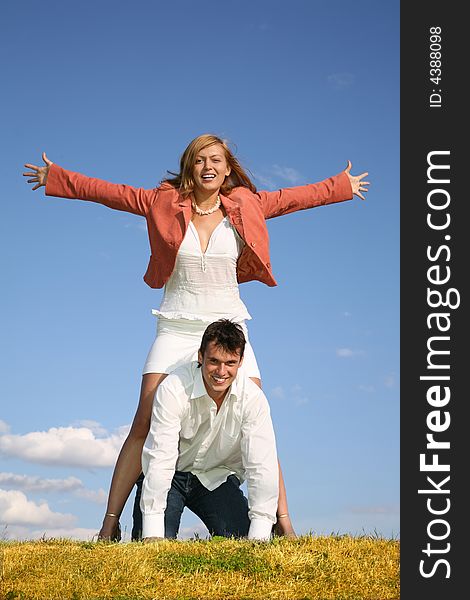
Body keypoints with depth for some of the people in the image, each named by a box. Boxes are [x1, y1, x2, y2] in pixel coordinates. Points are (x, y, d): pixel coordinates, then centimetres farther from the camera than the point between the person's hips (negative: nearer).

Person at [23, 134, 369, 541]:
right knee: (144, 426, -7)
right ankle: (110, 524, 0)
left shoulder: (244, 207, 5)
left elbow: (289, 198, 18)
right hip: (176, 328, -1)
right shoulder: (165, 202, 2)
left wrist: (343, 186, 28)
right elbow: (111, 193, 9)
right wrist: (55, 178, 13)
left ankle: (283, 522, 0)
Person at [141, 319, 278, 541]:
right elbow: (160, 458, -29)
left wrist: (259, 535, -30)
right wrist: (153, 532, -34)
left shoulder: (253, 398, -20)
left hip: (218, 478, 2)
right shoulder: (173, 389, -26)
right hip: (172, 475, -2)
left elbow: (261, 466, -22)